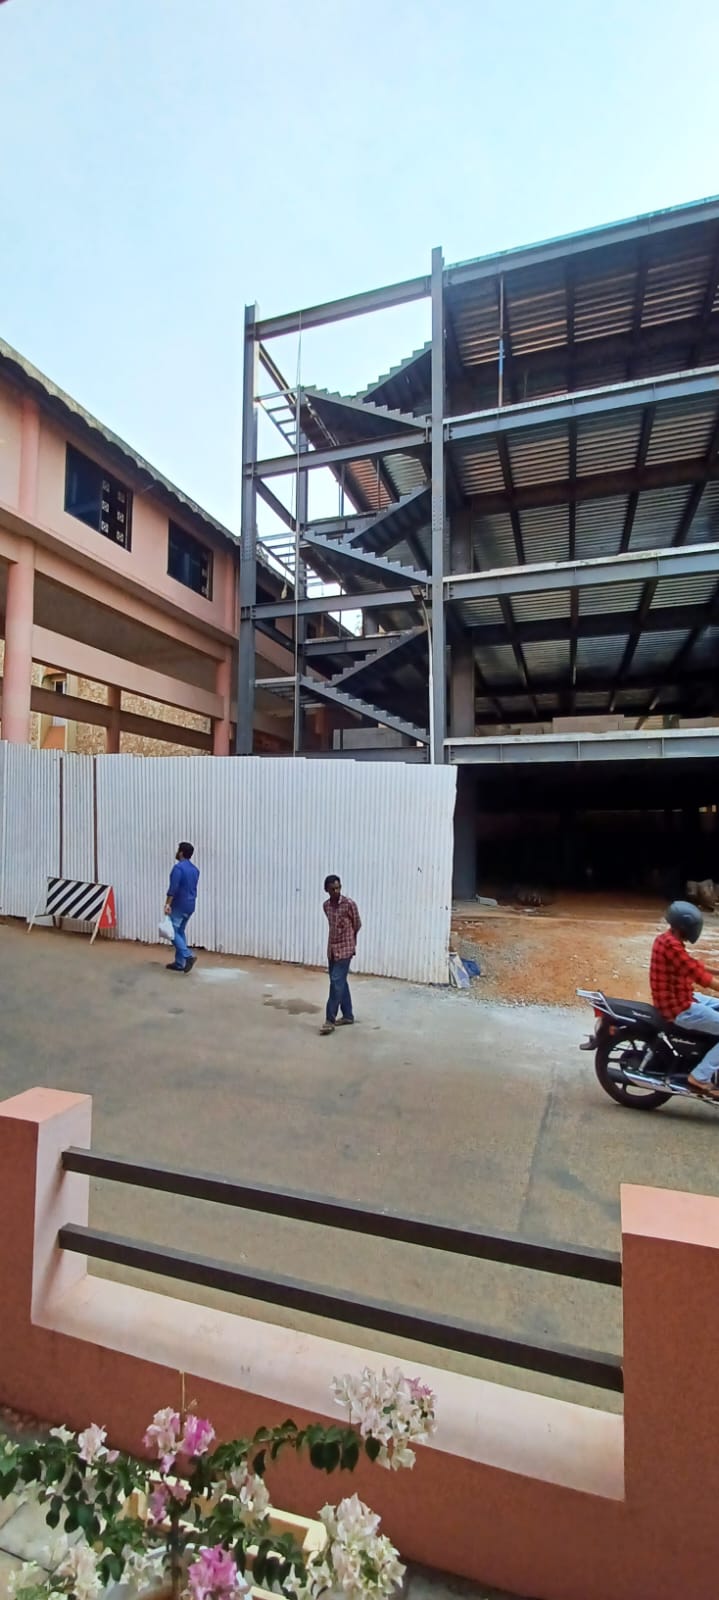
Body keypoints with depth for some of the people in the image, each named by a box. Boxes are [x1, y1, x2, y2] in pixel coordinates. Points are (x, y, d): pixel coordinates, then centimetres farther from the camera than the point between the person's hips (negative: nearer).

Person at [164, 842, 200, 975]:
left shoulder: (178, 867, -15)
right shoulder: (195, 869, 11)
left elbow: (173, 888, -22)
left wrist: (167, 904, -20)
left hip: (179, 905, -8)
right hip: (190, 905, 8)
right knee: (180, 931, 14)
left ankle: (188, 956, -14)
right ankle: (179, 963, 14)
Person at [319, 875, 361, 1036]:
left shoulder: (349, 904, -13)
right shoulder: (326, 906, 4)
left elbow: (357, 925, 0)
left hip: (345, 949, -6)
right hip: (332, 948, 6)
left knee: (336, 982, -10)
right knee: (340, 982, 12)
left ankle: (330, 1020, -6)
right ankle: (348, 1016, 23)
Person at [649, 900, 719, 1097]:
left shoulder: (667, 939, 8)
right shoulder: (671, 944, -25)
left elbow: (693, 964, 21)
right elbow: (698, 974, -27)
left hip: (680, 998, 11)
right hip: (680, 1008, -10)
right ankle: (700, 1077, -5)